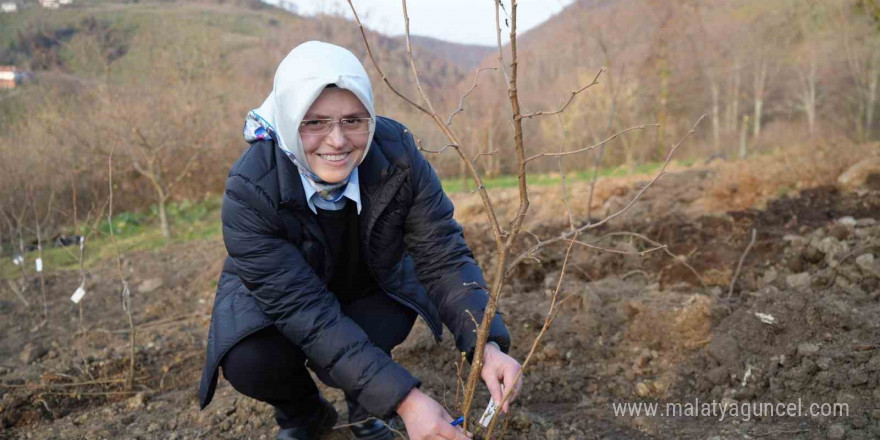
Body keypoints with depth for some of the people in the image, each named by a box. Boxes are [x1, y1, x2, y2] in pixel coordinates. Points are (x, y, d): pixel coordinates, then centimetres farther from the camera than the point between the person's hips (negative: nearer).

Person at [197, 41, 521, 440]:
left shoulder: (397, 155, -28)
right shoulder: (250, 190, -34)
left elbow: (443, 255, -24)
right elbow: (307, 313, -36)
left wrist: (488, 345, -42)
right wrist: (404, 399, -42)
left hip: (370, 289, 2)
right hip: (275, 298, -1)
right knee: (249, 362, -29)